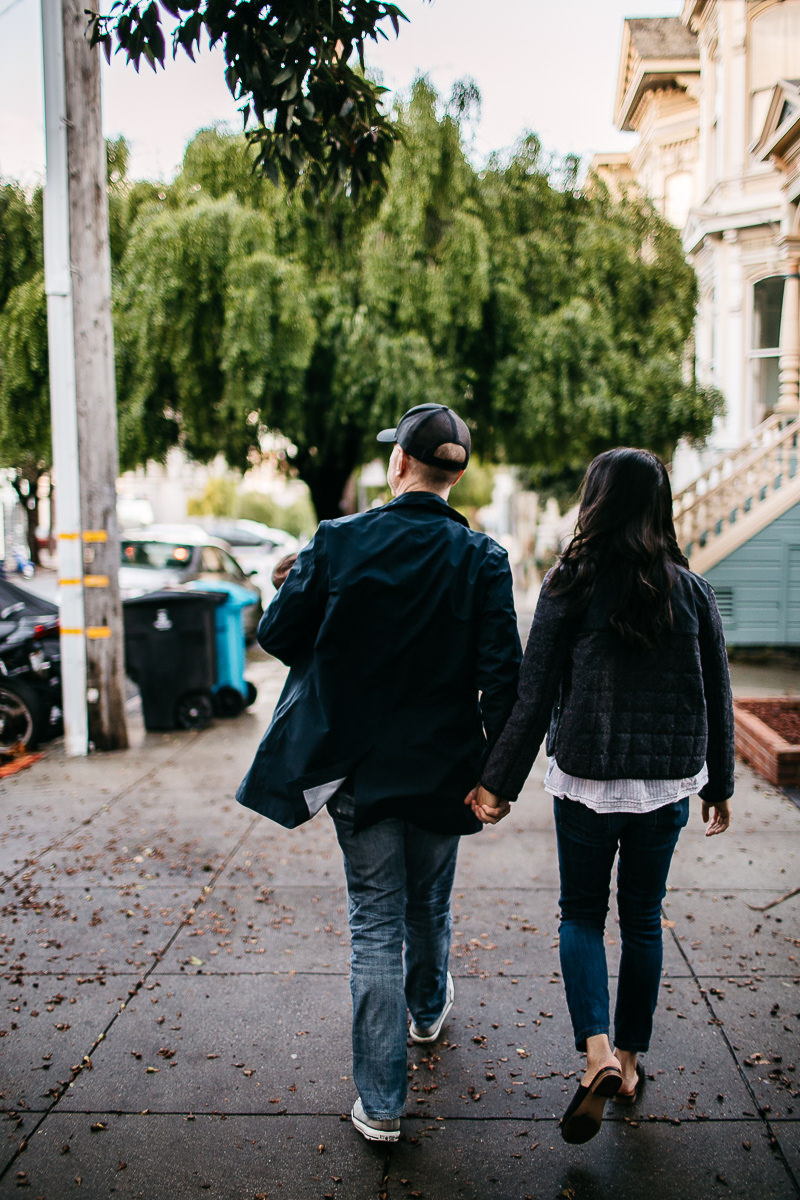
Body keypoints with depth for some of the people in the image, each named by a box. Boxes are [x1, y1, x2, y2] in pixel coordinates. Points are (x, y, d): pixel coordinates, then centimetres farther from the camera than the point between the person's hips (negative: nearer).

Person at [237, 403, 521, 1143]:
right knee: (429, 903, 24)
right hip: (440, 768, 1)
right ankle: (429, 1010, 51)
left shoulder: (339, 541, -11)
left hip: (355, 763, -1)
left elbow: (278, 634, -6)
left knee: (375, 922, 8)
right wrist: (493, 772, -5)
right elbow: (501, 675, -13)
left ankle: (381, 1101, 11)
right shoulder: (482, 559, -10)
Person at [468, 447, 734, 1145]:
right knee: (643, 917, 17)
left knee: (582, 912, 14)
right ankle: (629, 1059, 28)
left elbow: (535, 695, -10)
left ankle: (597, 1052, -3)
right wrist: (719, 784, 15)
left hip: (586, 778, -2)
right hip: (667, 781, 3)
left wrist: (499, 782, -3)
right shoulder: (692, 590, -2)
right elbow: (716, 697, 3)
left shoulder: (571, 585, -10)